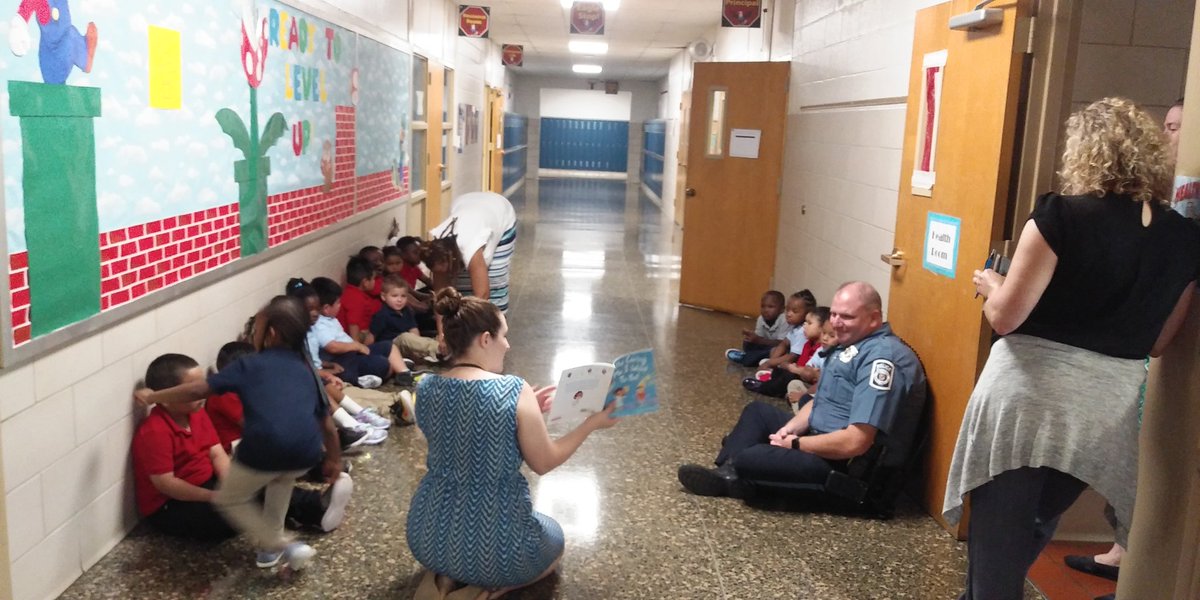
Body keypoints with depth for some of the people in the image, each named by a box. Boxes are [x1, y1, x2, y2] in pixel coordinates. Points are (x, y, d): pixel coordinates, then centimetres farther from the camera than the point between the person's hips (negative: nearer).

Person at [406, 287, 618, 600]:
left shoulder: (426, 388, -5)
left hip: (428, 539, 5)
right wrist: (592, 423, 5)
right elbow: (544, 463, -7)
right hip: (494, 545, -5)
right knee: (554, 539, 30)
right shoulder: (515, 391, -20)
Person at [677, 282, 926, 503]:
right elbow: (820, 400, 18)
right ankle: (727, 473, 2)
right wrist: (790, 429, -2)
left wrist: (795, 444, -16)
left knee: (748, 459, -26)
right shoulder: (852, 344, 9)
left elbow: (856, 443, -30)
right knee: (757, 411, 20)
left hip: (851, 463, -11)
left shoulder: (882, 357, -25)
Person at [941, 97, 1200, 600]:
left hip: (1025, 396, -5)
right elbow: (1156, 342, 10)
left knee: (998, 536, 9)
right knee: (1034, 529, 25)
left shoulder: (1061, 217, -14)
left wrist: (991, 285, 5)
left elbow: (1004, 317, -16)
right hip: (1106, 409, 6)